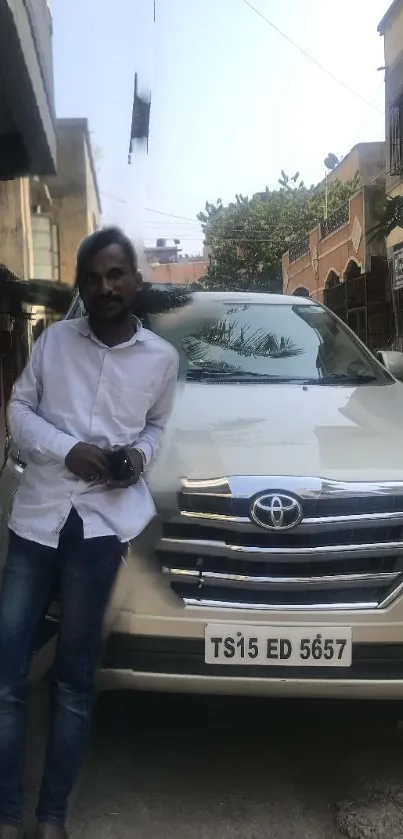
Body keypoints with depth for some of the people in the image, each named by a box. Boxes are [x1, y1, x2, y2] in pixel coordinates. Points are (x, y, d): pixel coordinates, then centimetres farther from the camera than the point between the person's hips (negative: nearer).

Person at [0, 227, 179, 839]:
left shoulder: (161, 357, 6)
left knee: (74, 679, 7)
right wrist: (67, 449, -11)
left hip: (103, 521, -1)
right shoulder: (54, 339, 3)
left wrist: (140, 454, -2)